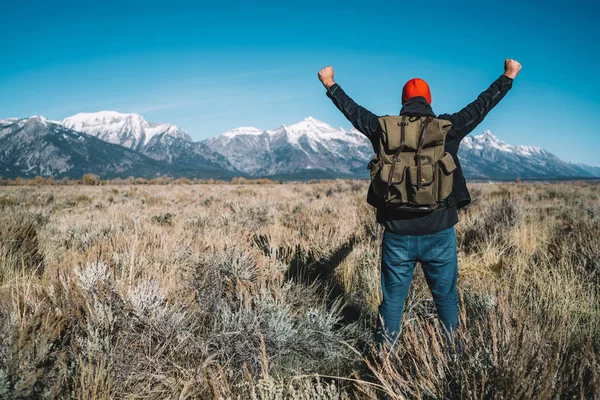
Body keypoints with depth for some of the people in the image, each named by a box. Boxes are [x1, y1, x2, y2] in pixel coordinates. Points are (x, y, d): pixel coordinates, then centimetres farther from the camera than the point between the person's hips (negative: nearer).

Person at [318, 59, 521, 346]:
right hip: (440, 234, 0)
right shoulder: (448, 127, -2)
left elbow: (353, 111, 14)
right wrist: (509, 76, 26)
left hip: (397, 236, 1)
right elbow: (481, 105, 11)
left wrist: (330, 85, 29)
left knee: (392, 300, 11)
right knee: (446, 298, 13)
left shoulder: (385, 129, 0)